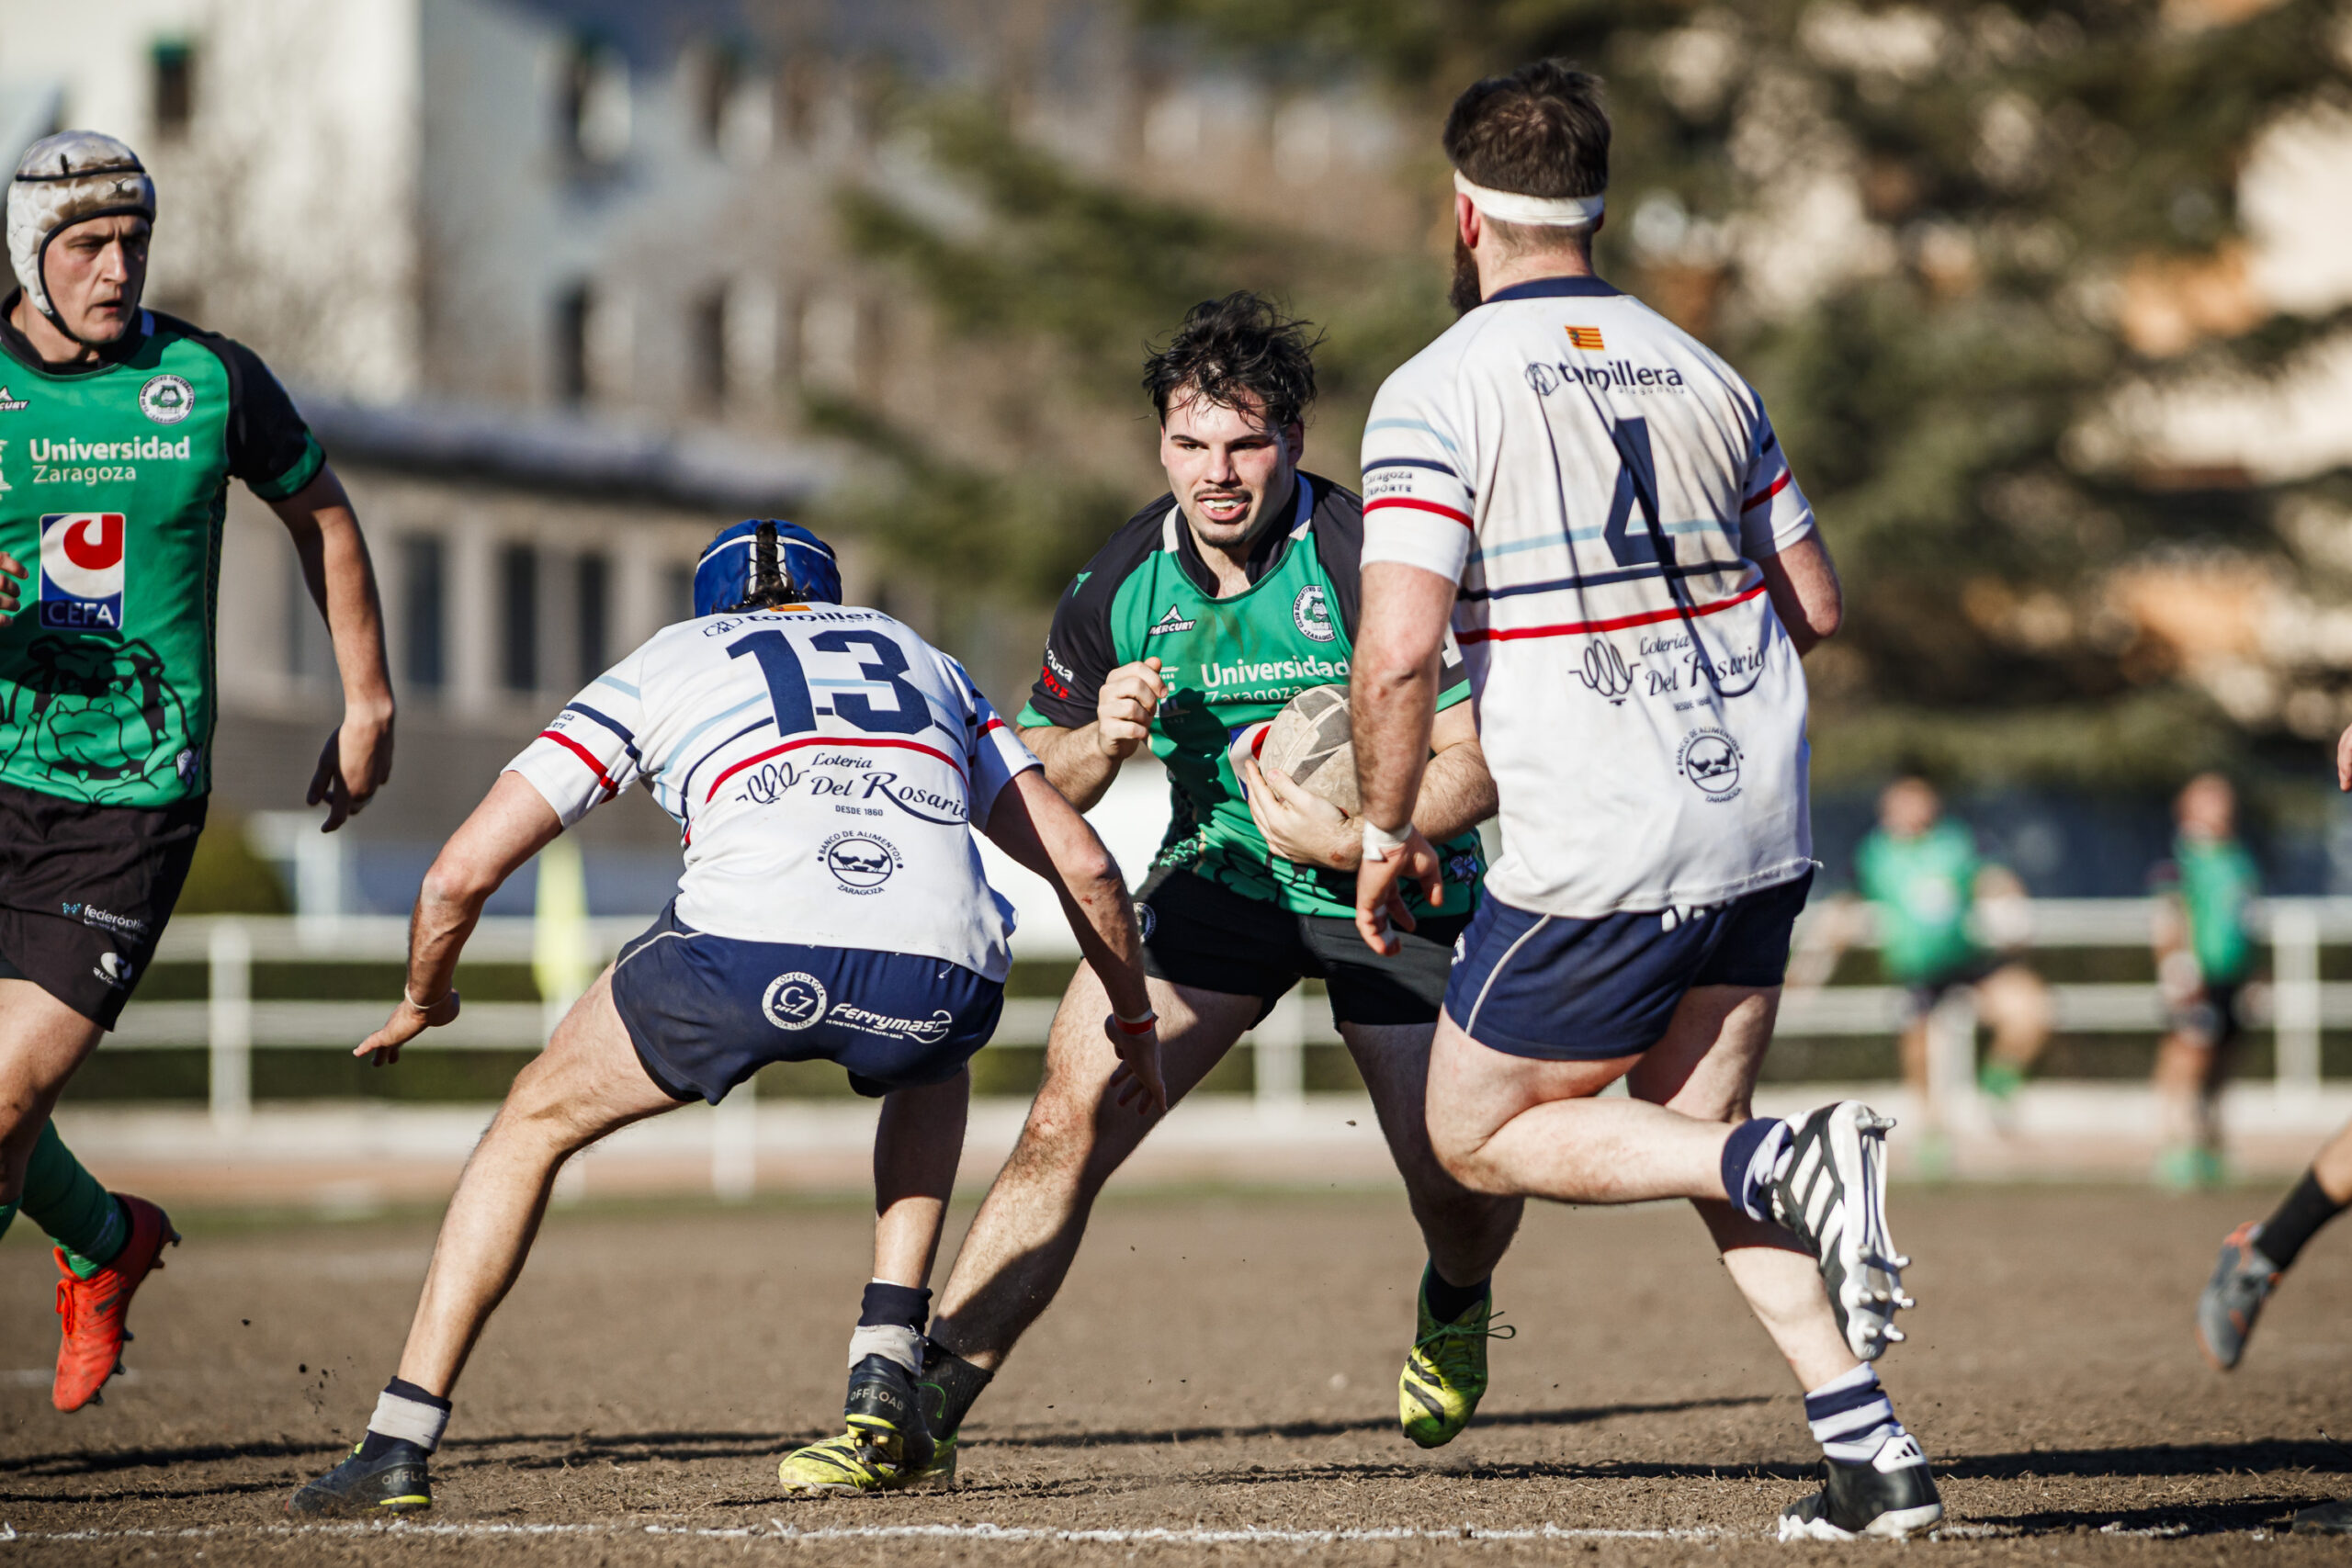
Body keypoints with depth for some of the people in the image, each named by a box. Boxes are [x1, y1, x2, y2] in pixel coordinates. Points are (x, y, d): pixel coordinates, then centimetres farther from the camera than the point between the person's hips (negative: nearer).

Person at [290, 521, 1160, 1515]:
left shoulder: (659, 666, 29)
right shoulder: (920, 658, 36)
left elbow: (461, 875, 24)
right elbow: (1085, 867, 31)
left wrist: (423, 1001, 44)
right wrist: (1134, 1021, 47)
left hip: (749, 949, -2)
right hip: (941, 976, 2)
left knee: (536, 1123, 23)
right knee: (932, 1068, 39)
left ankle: (397, 1448, 15)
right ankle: (885, 1387, 24)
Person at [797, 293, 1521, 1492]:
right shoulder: (1123, 582, -7)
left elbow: (1480, 762, -19)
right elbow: (1038, 787, 4)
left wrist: (1358, 838, -33)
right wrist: (1105, 739, -18)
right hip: (1217, 881, 3)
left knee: (1459, 1193, -5)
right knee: (1068, 1127, -15)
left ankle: (1456, 1303, 34)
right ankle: (927, 1404, -12)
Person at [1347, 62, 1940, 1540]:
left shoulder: (1436, 392, -9)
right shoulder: (1702, 372, 9)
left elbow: (1399, 651, -17)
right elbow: (1818, 606, 16)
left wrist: (1388, 834, -3)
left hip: (1597, 858, -6)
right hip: (1760, 830, 6)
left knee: (1479, 1133, 12)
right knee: (1694, 1140, 18)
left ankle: (1795, 1165, -11)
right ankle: (1876, 1456, 6)